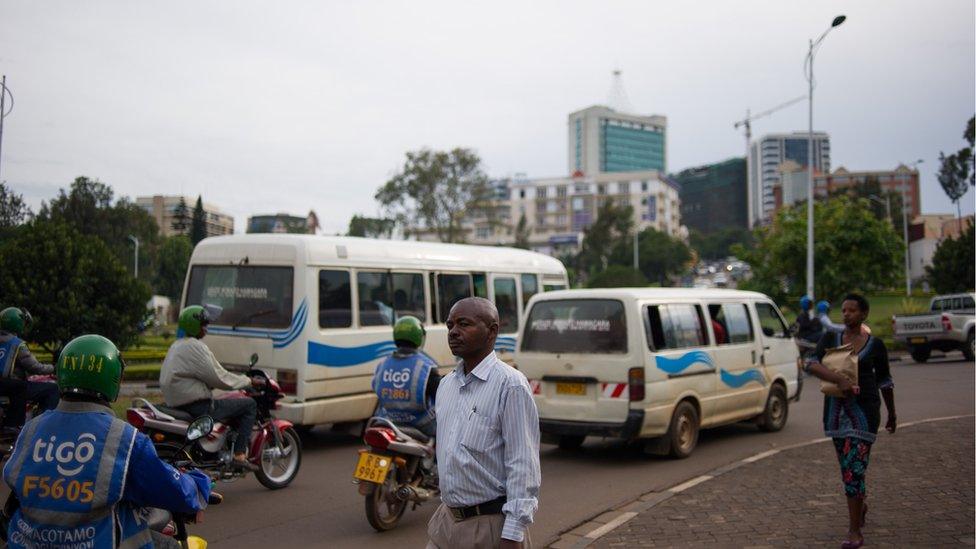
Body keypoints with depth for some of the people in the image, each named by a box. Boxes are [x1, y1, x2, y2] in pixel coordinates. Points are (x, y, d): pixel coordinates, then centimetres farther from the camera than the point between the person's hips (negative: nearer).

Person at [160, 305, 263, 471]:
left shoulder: (177, 345, 17)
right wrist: (249, 381, -4)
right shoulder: (195, 347, -15)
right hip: (197, 406, -10)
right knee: (249, 405, -6)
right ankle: (240, 454, -12)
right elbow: (219, 378, -16)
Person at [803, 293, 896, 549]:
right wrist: (840, 379, -29)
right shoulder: (830, 338, 3)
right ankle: (861, 505, 44)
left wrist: (892, 413, 19)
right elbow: (812, 365, -14)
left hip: (864, 411, -3)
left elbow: (885, 381, 12)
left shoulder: (875, 345, 0)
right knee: (848, 465, 17)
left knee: (854, 469, -10)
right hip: (836, 410, 3)